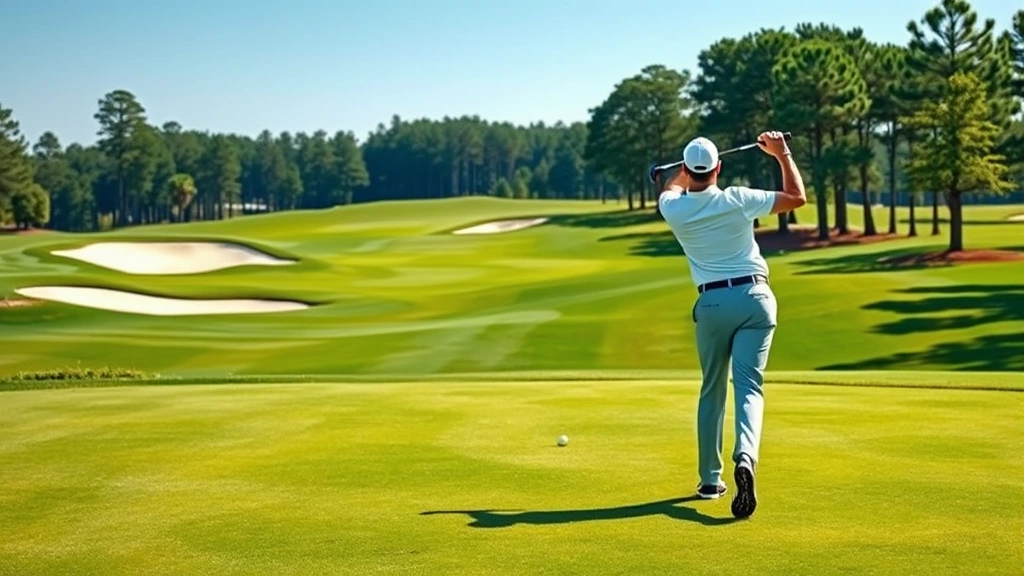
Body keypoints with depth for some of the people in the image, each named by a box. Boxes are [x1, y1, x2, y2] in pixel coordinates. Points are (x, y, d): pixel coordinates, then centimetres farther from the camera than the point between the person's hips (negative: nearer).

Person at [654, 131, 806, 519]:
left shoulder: (674, 210, -1)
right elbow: (797, 197, 4)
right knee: (748, 387, -6)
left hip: (711, 304, 2)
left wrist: (689, 168, 40)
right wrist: (783, 154, 13)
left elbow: (670, 189, 27)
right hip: (754, 297, -1)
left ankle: (710, 479, 17)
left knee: (712, 391, 14)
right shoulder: (738, 200, -7)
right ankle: (745, 458, -31)